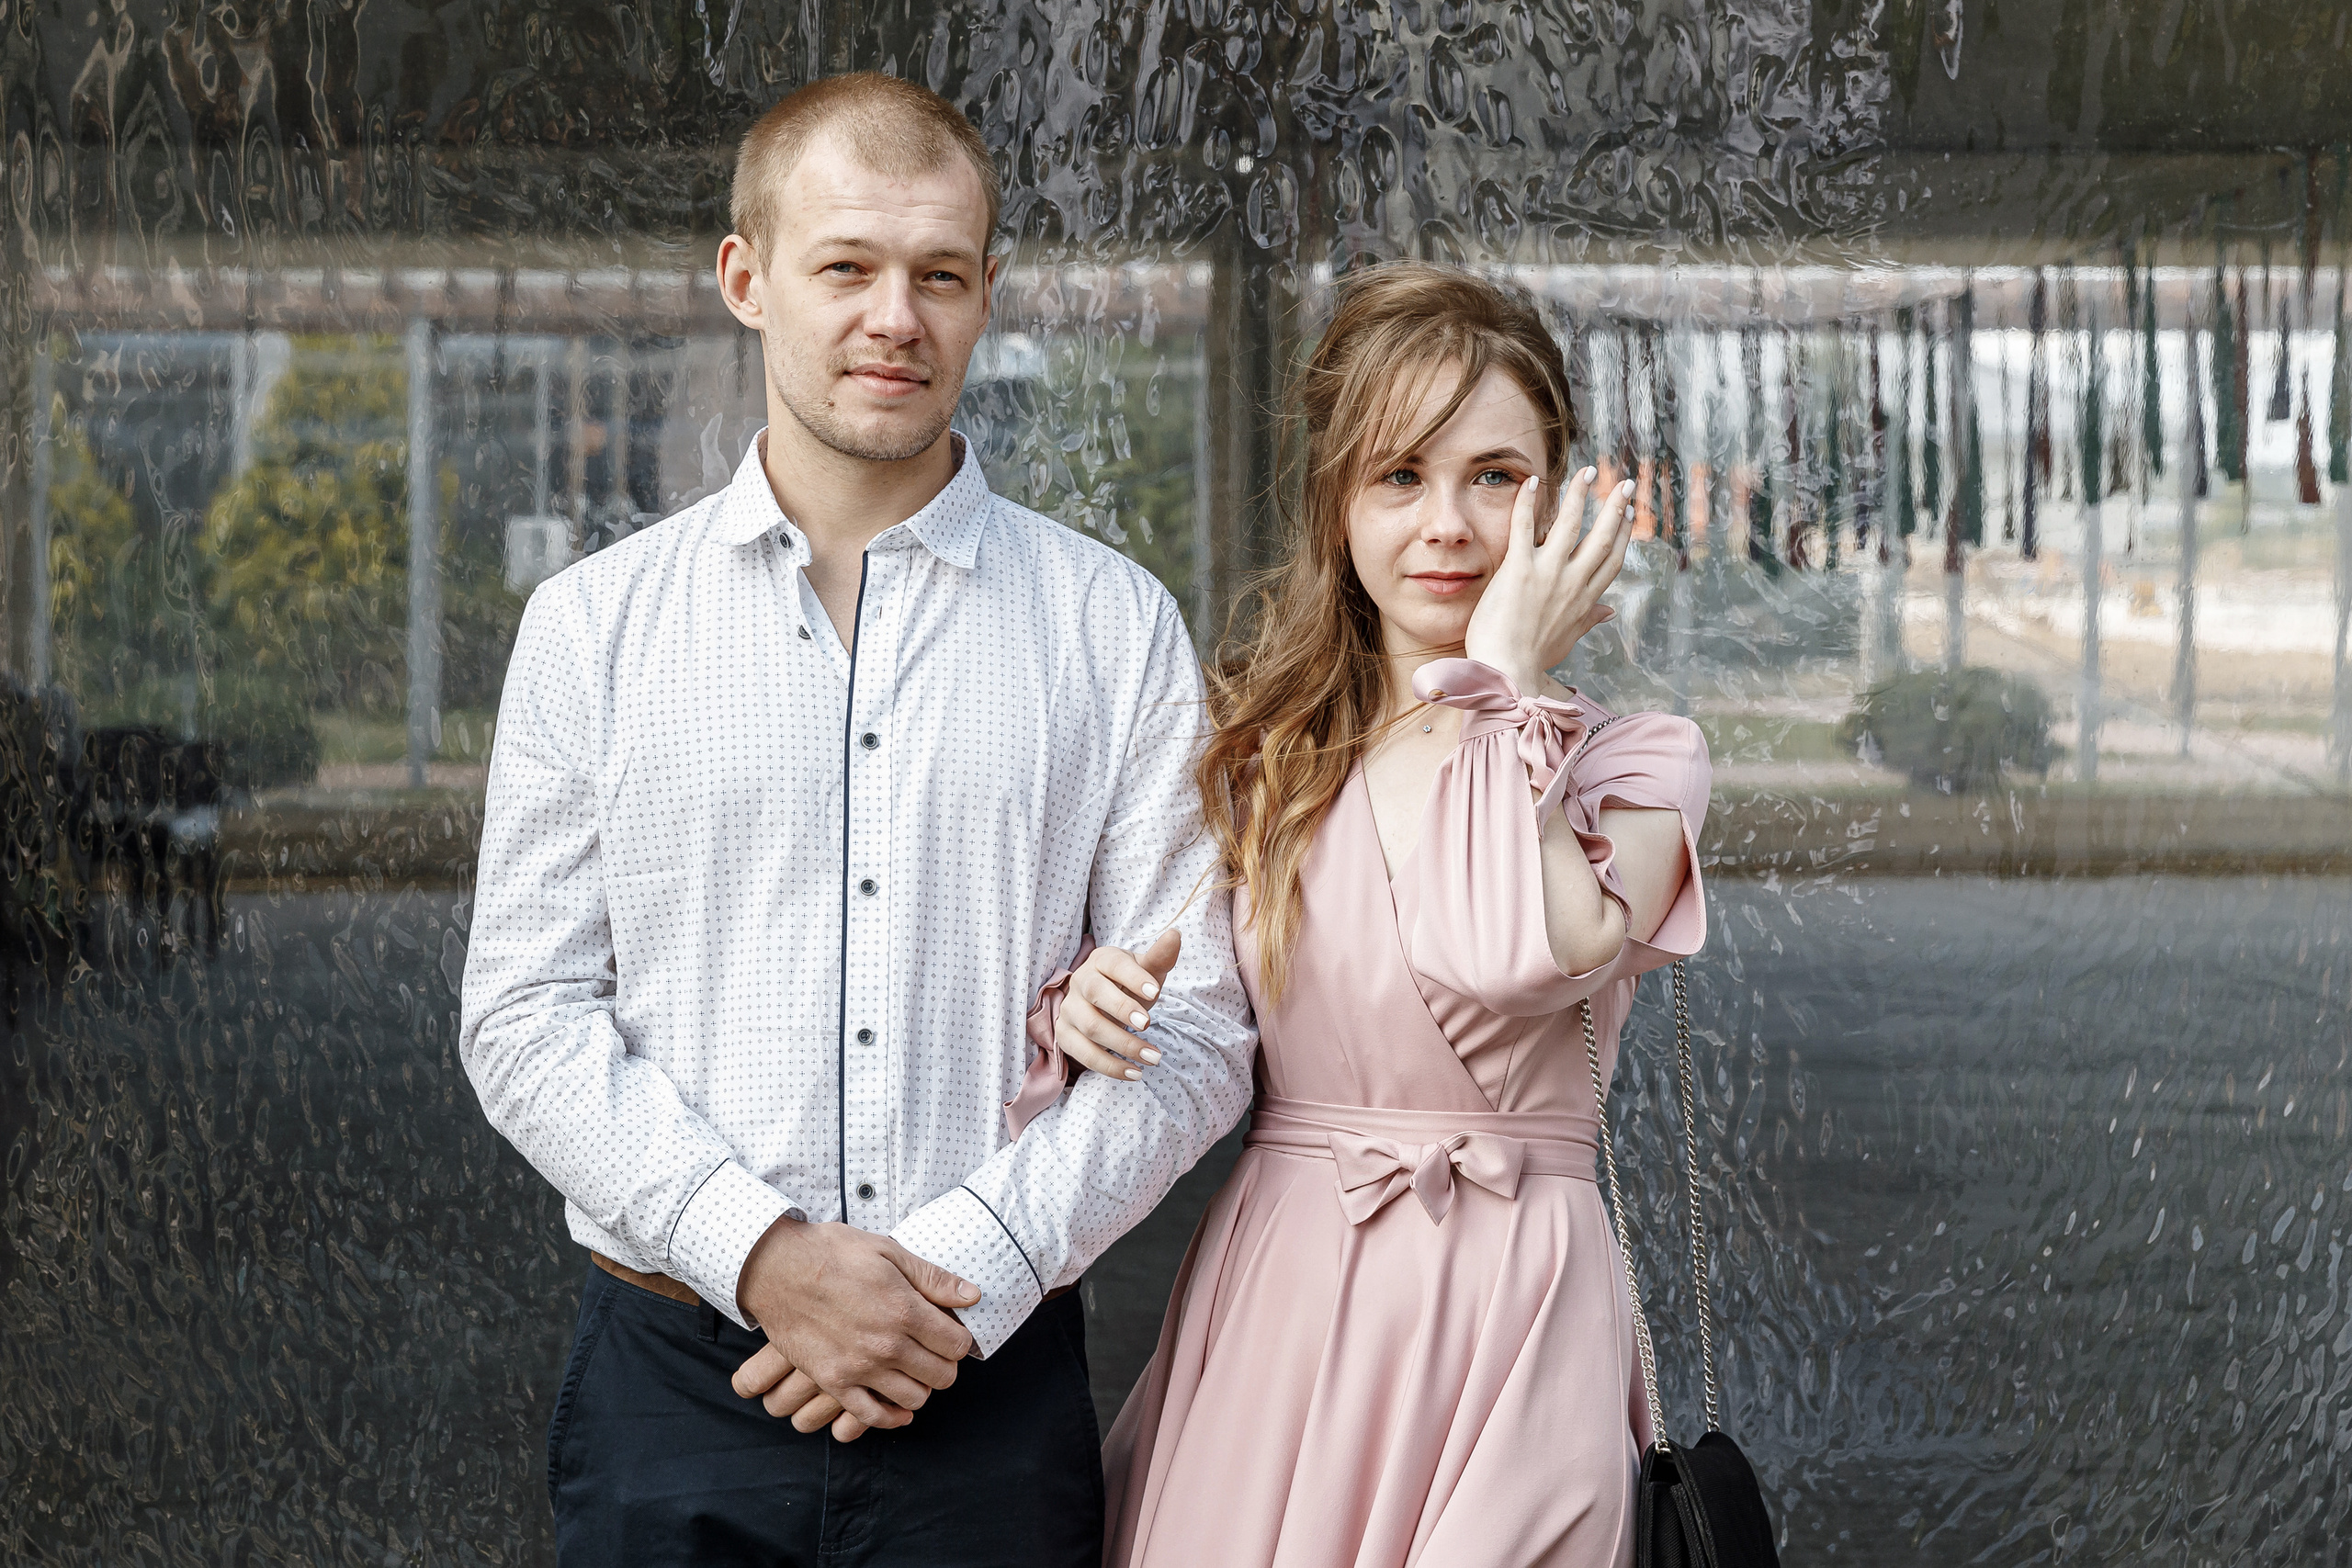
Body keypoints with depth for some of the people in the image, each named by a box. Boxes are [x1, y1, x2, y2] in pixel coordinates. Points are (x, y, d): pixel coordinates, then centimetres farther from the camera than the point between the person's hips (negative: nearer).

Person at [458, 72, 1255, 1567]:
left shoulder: (1117, 628, 3)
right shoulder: (592, 626, 4)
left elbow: (1194, 1033, -2)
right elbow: (528, 1016, 0)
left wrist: (964, 1272, -12)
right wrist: (763, 1255, -12)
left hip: (992, 1391, 0)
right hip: (676, 1377, 0)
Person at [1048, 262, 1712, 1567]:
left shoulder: (1638, 759, -2)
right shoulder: (1262, 748, 8)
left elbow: (1515, 957, -23)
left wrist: (1502, 676, -12)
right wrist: (1084, 1003, -10)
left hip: (1505, 1310, -3)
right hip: (1268, 1303, 3)